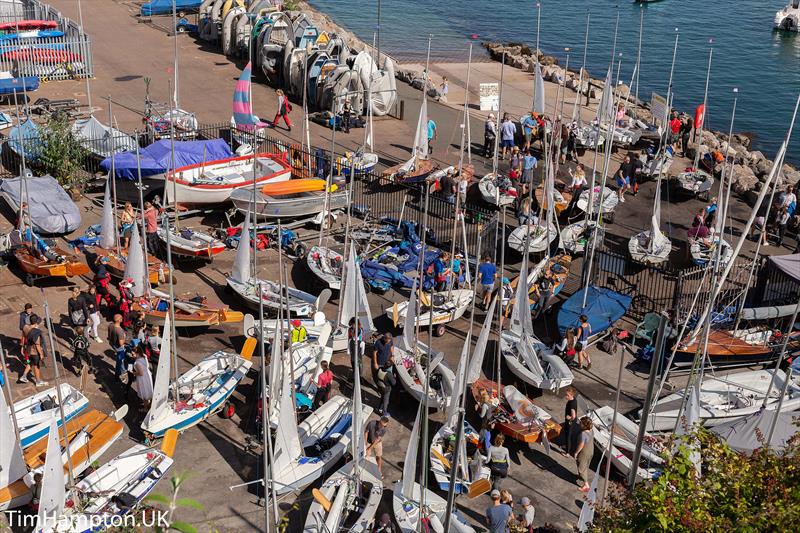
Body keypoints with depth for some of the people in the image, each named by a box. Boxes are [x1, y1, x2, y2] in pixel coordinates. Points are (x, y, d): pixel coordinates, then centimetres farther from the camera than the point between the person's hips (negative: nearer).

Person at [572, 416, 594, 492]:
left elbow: (581, 445, -27)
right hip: (591, 451, 8)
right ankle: (585, 479, 50)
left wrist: (576, 453, -12)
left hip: (584, 454, -8)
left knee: (582, 469, 11)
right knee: (586, 467, 29)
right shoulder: (591, 431, -11)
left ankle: (586, 486, 18)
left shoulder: (583, 434, -35)